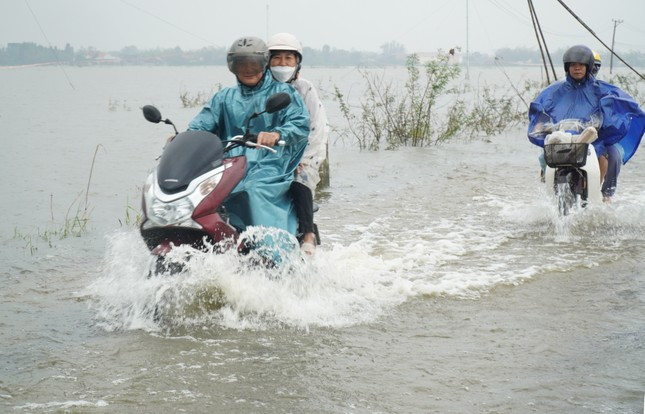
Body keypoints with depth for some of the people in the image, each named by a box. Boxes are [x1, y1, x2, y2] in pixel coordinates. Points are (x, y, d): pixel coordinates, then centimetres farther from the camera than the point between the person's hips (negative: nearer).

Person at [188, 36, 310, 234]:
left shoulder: (283, 92, 9)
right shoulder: (224, 97, 23)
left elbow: (301, 123, -6)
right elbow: (202, 123, 11)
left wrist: (276, 134, -28)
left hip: (269, 167, -4)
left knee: (254, 190, -35)